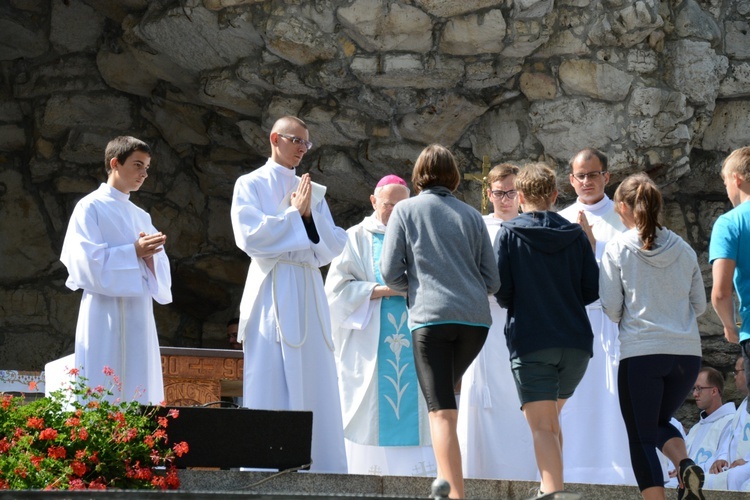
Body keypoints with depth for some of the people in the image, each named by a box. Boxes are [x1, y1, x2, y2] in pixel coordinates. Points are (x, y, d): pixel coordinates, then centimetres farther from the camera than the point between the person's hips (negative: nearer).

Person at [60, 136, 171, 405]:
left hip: (139, 313, 7)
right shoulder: (90, 207, -1)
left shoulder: (141, 216, 19)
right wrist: (135, 251, -14)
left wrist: (151, 253, -8)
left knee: (138, 393, 2)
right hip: (106, 314, -6)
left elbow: (160, 267, 14)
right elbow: (86, 260, -12)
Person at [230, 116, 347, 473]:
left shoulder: (313, 192, 18)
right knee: (271, 384, -8)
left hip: (308, 294, 5)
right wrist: (294, 215, -5)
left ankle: (319, 465, 1)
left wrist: (310, 215, -6)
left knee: (315, 382, 1)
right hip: (272, 292, -5)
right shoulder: (250, 185, 5)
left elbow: (334, 244, 9)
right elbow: (251, 235, -10)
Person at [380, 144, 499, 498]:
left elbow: (390, 272, 1)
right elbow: (491, 280, 11)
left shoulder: (405, 210, 7)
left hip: (431, 318, -4)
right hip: (475, 318, 4)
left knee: (441, 411, -8)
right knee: (444, 395, 23)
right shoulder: (471, 215, 14)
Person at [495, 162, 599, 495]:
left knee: (542, 426, -7)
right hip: (576, 342, 4)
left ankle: (554, 491, -22)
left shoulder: (510, 233, -2)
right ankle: (550, 487, 26)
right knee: (551, 420, 22)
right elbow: (593, 290, 5)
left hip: (530, 341, -4)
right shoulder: (576, 235, 6)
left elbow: (501, 291, -6)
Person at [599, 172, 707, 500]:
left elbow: (611, 307, -5)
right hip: (687, 351, 4)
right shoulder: (683, 249, 8)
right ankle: (686, 465, -7)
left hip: (640, 353, -4)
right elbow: (699, 305, 13)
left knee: (642, 437, 6)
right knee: (660, 423, 22)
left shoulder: (617, 249, -3)